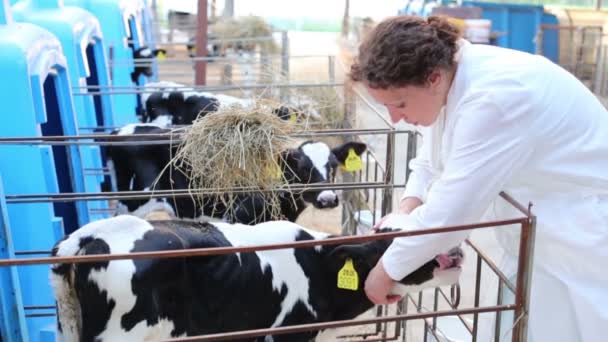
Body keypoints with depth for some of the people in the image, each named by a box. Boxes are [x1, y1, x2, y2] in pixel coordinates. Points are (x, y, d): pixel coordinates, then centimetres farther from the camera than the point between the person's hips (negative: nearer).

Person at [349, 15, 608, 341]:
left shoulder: (494, 97, -33)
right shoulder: (448, 79, -6)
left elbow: (448, 212, -31)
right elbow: (431, 163, 7)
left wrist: (386, 271, -19)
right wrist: (405, 212, -11)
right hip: (538, 226, 8)